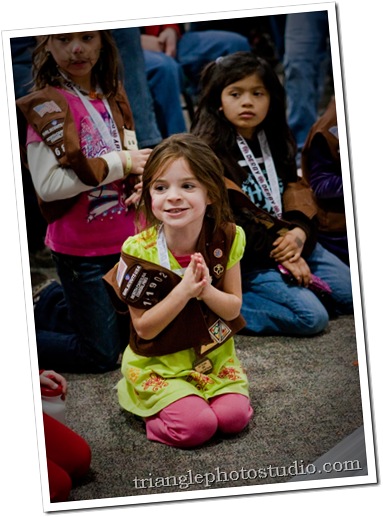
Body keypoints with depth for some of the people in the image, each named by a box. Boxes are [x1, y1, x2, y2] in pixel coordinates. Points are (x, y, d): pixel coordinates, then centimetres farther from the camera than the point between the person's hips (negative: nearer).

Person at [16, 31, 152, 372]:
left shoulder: (113, 96, 5)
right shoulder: (47, 105, -16)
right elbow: (48, 185, -24)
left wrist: (142, 183, -11)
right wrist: (120, 163, -21)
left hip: (124, 240, 7)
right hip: (81, 250, -7)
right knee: (101, 354, 0)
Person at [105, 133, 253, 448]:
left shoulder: (227, 239, -12)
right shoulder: (139, 250, -20)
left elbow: (233, 308, -5)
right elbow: (144, 328, -16)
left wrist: (205, 290, -27)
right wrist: (183, 291, -31)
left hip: (214, 354, 3)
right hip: (159, 363, -3)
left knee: (234, 417, -14)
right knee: (197, 426, -19)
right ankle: (149, 400, 11)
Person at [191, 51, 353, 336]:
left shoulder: (275, 140, 10)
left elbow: (296, 191, 6)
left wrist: (300, 231, -16)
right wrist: (281, 256, -18)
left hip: (287, 241, 8)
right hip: (244, 258, -8)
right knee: (312, 317, -21)